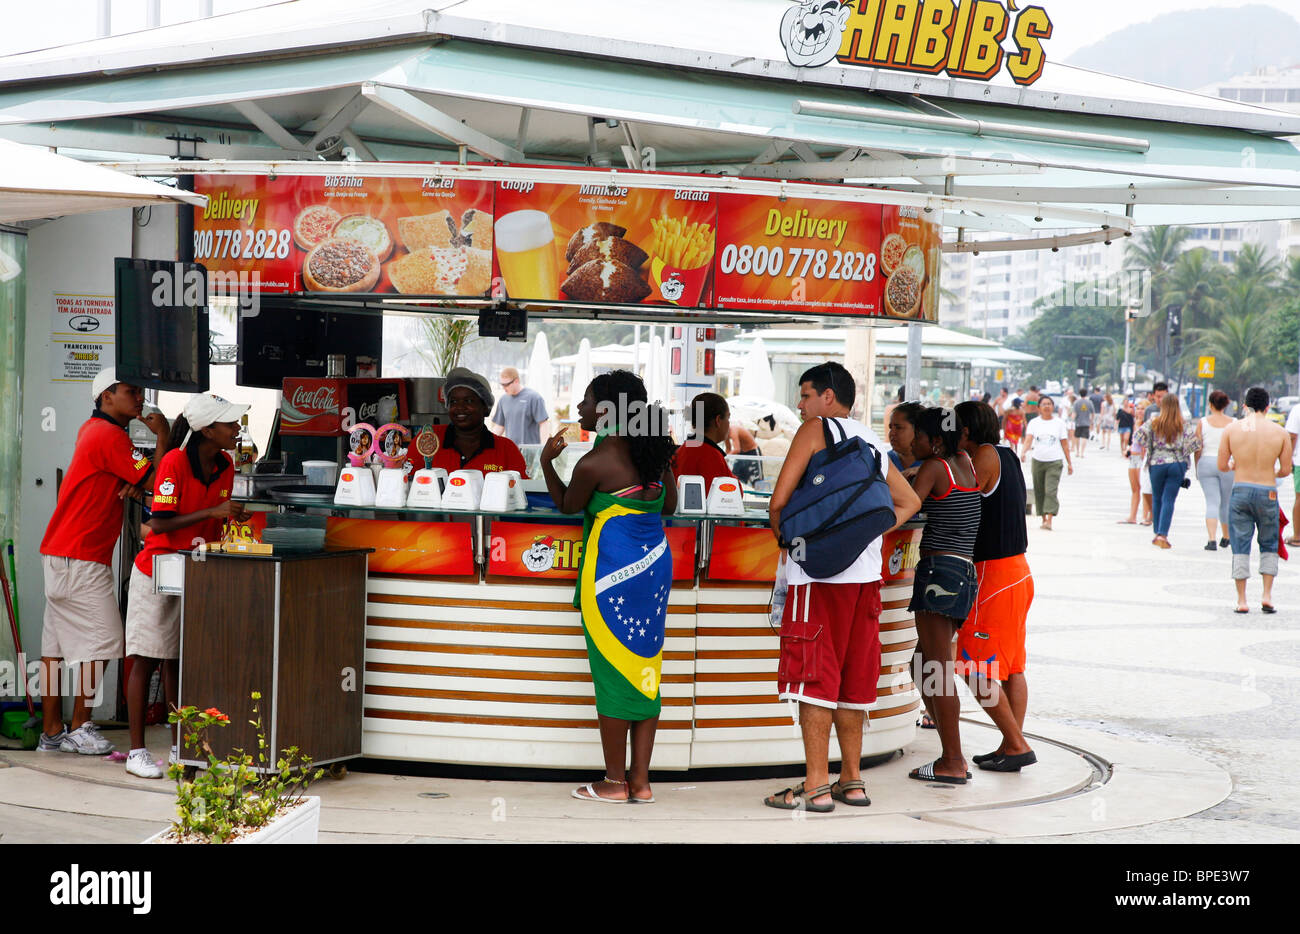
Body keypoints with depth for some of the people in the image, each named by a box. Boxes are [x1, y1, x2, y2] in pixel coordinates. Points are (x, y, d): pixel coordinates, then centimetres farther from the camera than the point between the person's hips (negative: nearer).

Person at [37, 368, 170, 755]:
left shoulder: (93, 430, 17)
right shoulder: (109, 436, -14)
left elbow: (136, 478, 16)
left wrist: (136, 483, -7)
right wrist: (163, 437, -5)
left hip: (59, 554, 10)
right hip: (81, 558, -10)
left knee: (56, 642, 8)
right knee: (102, 639, -5)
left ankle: (51, 732, 11)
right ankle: (79, 728, 0)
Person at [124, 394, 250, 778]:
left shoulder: (225, 466, 3)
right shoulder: (175, 462, -18)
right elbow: (160, 523, -22)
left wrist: (231, 521, -5)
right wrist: (212, 512, -27)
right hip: (157, 571, -6)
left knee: (177, 660, 9)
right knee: (146, 659, -3)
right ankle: (137, 751, 1)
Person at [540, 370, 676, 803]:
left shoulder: (593, 464, -15)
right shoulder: (653, 452, 3)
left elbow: (567, 506, 3)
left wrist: (547, 462, 11)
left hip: (611, 573, -7)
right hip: (654, 565, 7)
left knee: (612, 673, 2)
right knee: (644, 669, 10)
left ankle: (614, 782, 9)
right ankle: (640, 781, 12)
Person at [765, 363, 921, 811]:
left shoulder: (815, 430, -4)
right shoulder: (874, 442, 18)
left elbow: (779, 499, -11)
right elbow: (909, 502, 27)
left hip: (820, 572, -7)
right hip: (865, 572, 7)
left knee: (813, 678, -5)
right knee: (851, 677, 12)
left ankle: (816, 786, -7)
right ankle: (851, 780, 16)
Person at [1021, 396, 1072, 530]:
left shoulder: (1059, 423, 3)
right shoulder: (1034, 423, 3)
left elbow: (1064, 443, 6)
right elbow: (1029, 439, -11)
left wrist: (1069, 463, 5)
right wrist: (1024, 452, -31)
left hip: (1055, 462, -2)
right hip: (1038, 461, 2)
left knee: (1051, 491, -15)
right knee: (1039, 492, 7)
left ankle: (1049, 521, -21)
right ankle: (1043, 519, 21)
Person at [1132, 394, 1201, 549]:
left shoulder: (1154, 423, -1)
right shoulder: (1183, 425, -1)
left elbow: (1139, 435, -11)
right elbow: (1195, 441, -10)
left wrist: (1147, 447, 5)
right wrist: (1184, 452, 7)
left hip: (1157, 463, 0)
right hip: (1177, 464, 0)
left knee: (1157, 499, 16)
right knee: (1169, 500, -1)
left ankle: (1158, 533, 21)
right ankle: (1163, 535, -14)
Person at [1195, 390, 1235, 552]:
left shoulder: (1202, 422, -2)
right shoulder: (1232, 424, -1)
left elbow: (1198, 449, -1)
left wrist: (1197, 469, 10)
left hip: (1206, 463, 0)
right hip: (1228, 466, 0)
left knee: (1212, 502, -2)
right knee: (1226, 503, 16)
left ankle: (1211, 540, -17)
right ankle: (1225, 538, 31)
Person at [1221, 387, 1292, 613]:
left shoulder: (1232, 429, -2)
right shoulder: (1280, 432, -2)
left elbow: (1222, 465, 1)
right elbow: (1285, 469, 2)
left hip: (1240, 491, 0)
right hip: (1268, 493, 0)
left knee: (1240, 547, 6)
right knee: (1269, 547, 16)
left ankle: (1241, 600, 4)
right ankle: (1267, 596, 8)